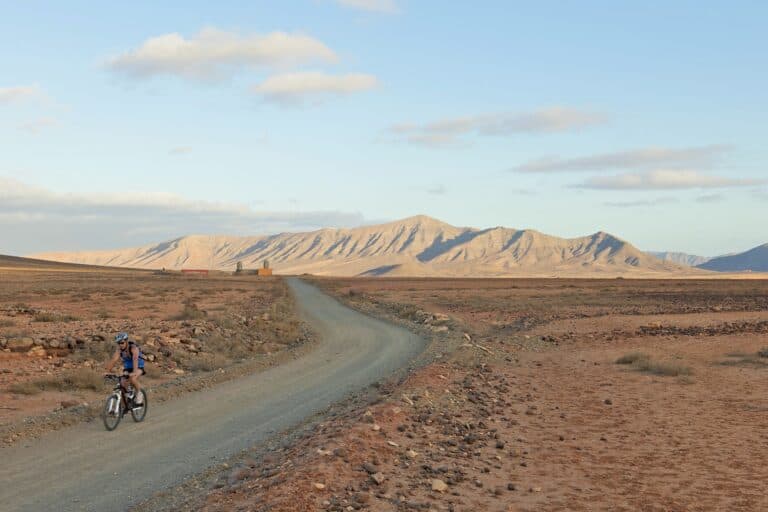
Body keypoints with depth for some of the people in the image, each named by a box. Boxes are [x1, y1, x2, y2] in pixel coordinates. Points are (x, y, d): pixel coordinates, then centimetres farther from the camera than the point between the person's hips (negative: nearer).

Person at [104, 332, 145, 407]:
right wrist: (108, 371, -38)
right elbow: (113, 360, -23)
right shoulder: (119, 350, -13)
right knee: (122, 384, -14)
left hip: (139, 367, -5)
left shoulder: (133, 348, -28)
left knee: (132, 379, -33)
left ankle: (139, 394, -9)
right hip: (127, 368, 5)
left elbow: (135, 359, -42)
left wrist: (134, 372, -57)